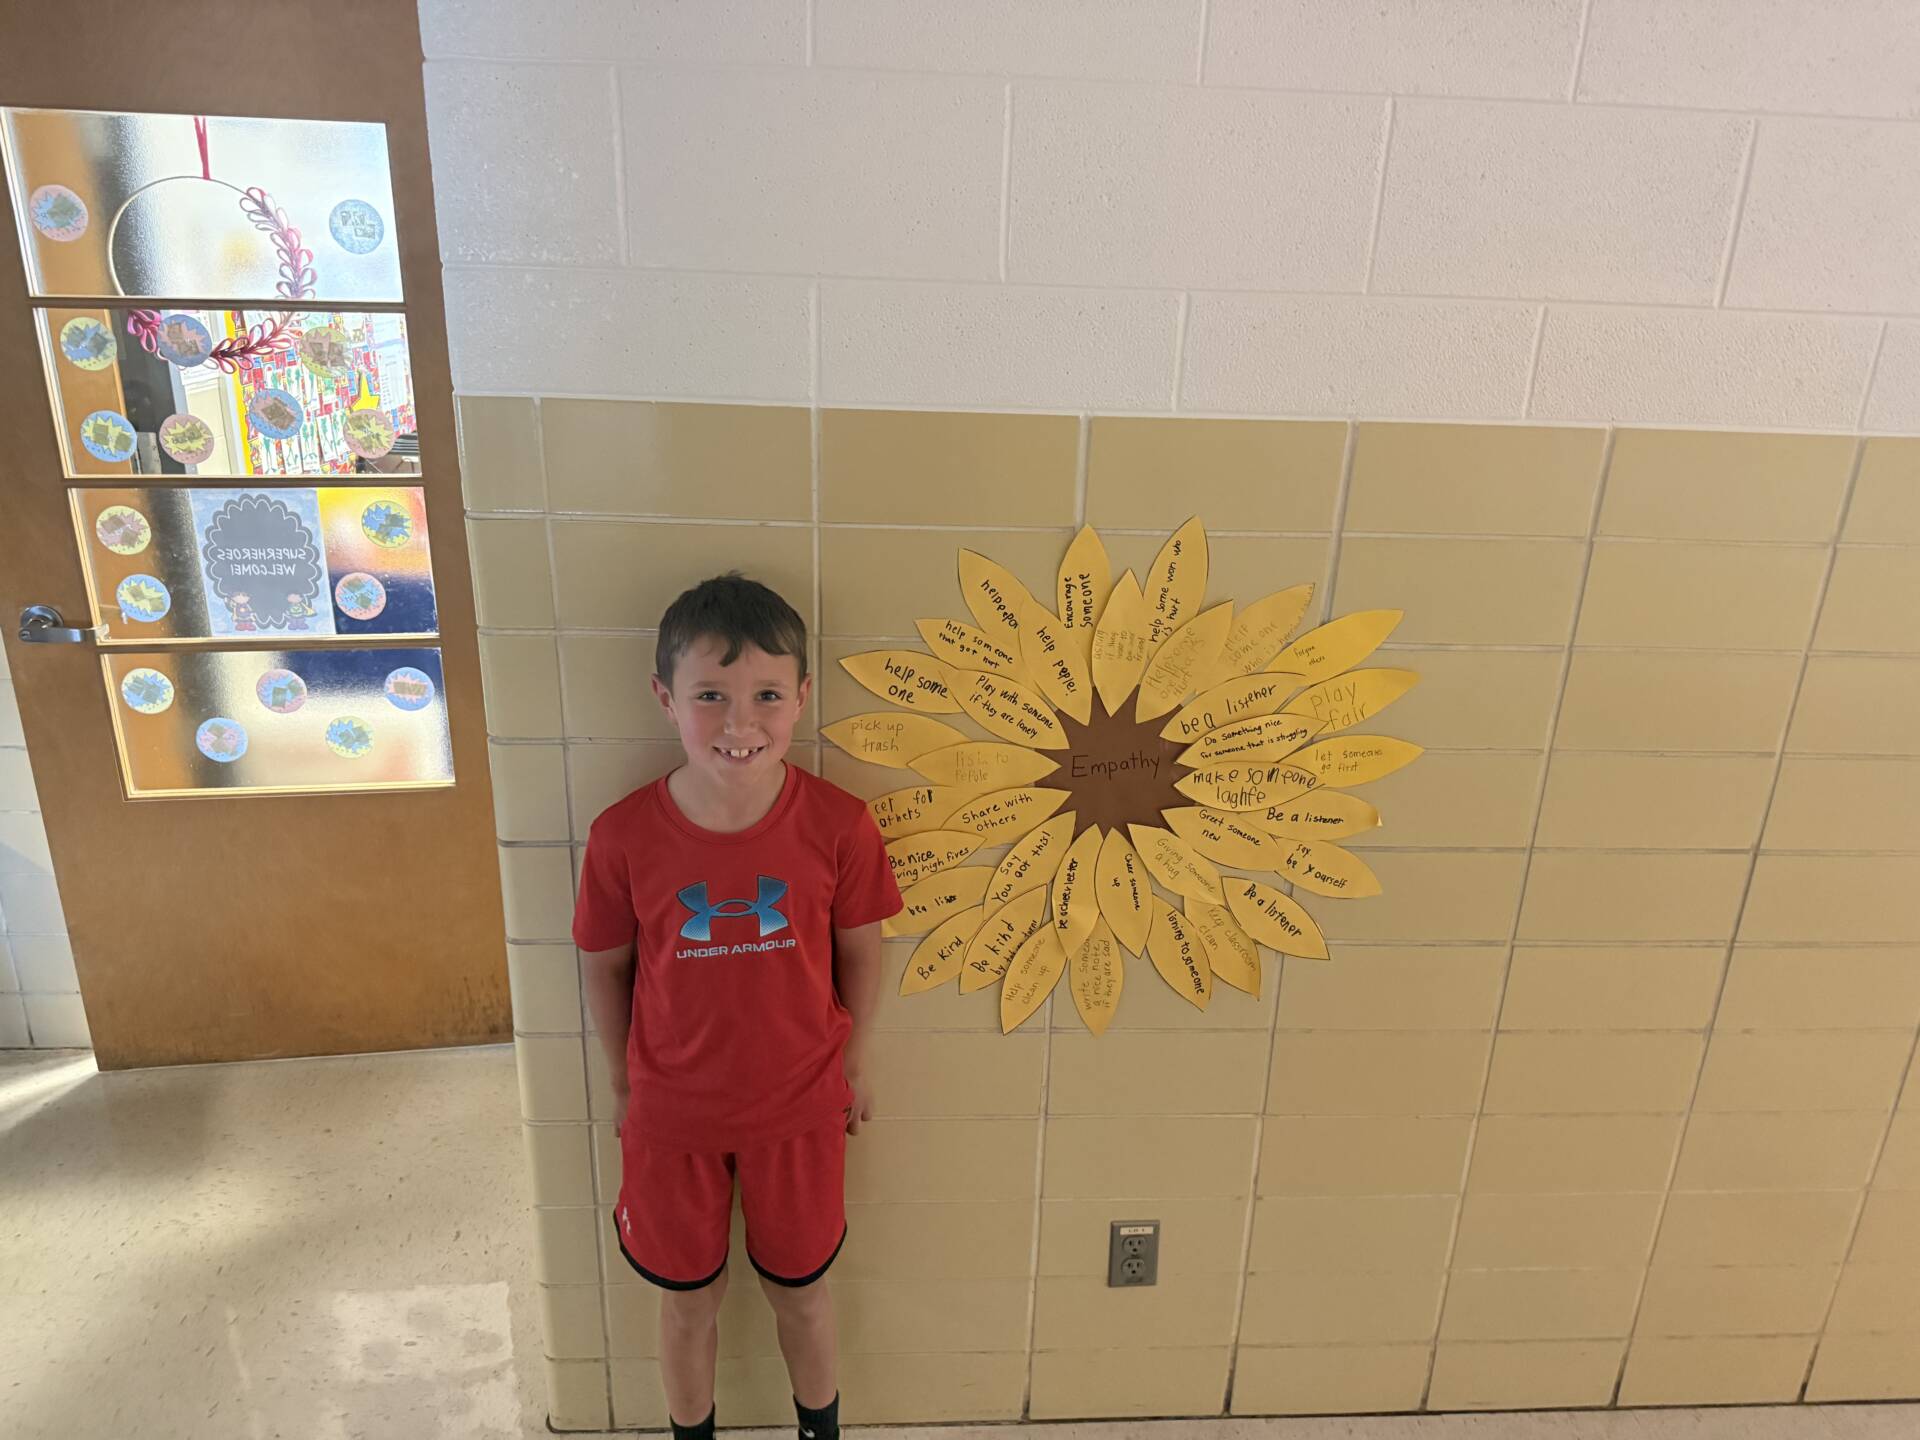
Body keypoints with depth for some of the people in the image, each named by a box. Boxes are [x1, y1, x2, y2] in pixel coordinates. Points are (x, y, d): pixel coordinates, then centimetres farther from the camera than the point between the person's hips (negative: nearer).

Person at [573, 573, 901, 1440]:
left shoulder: (838, 826, -20)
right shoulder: (624, 837, -20)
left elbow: (858, 950, -5)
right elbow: (606, 967, -4)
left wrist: (852, 1063, 5)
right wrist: (625, 1085, 6)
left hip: (800, 1109, 0)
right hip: (672, 1116, 0)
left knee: (801, 1291, 22)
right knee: (688, 1300, 22)